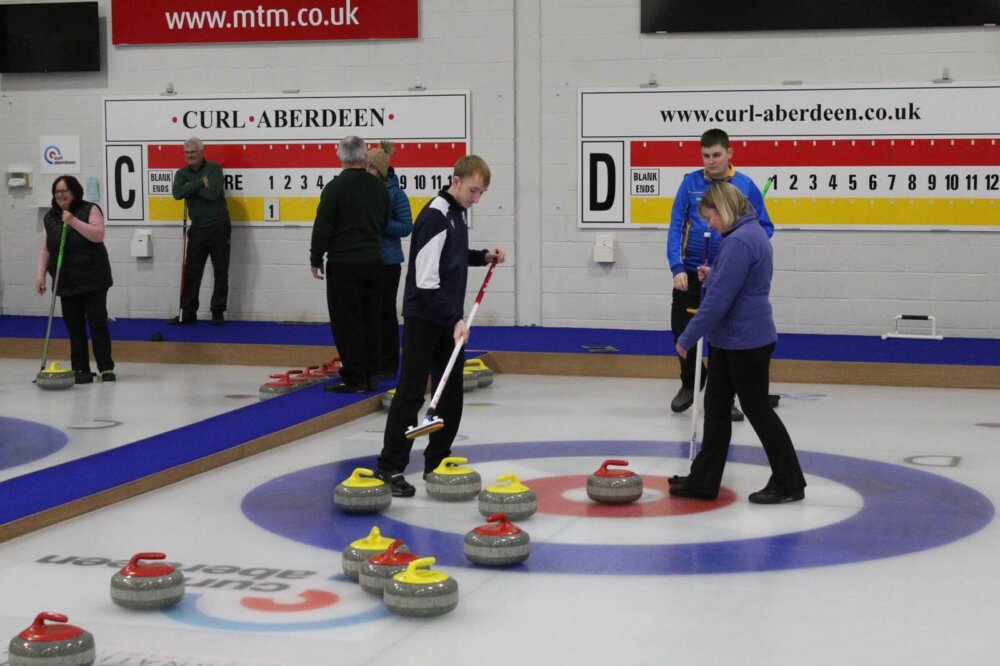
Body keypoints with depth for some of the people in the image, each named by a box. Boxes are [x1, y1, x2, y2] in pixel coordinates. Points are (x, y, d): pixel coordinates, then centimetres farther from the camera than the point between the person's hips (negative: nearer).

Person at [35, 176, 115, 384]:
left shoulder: (90, 209, -3)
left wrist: (73, 221, -24)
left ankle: (106, 368, 2)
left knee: (98, 322, -4)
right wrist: (41, 275, 5)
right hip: (66, 281, 4)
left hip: (92, 279, -4)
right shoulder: (50, 217, 11)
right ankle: (81, 370, 9)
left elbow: (98, 234, -17)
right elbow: (46, 250, 12)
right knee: (74, 326, 4)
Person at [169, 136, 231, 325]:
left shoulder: (214, 169, -6)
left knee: (221, 272, 2)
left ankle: (218, 313, 10)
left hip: (219, 228, -4)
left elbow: (213, 193, -21)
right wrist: (200, 183, -18)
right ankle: (187, 313, 11)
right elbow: (177, 193, -13)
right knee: (191, 272, 5)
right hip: (197, 229, 4)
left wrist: (191, 187, -11)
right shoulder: (182, 174, 6)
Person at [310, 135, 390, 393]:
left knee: (346, 322, -1)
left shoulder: (335, 187, -12)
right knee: (371, 320, 12)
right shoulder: (379, 187, 5)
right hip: (373, 262, 6)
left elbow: (322, 227, -12)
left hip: (343, 264, -5)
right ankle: (370, 376, 16)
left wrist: (316, 259, -3)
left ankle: (353, 378, -2)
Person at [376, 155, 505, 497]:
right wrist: (454, 320, -24)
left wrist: (483, 256, 11)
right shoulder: (435, 217, -19)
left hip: (449, 319, 9)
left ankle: (438, 463, 20)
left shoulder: (458, 212, 10)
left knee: (451, 392, 11)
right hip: (424, 318, -9)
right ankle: (390, 467, -3)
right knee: (411, 392, -8)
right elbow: (425, 279, -23)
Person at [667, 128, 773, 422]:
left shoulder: (745, 186, -4)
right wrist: (677, 267, -17)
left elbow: (765, 228, 2)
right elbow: (676, 226, -7)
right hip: (690, 271, 1)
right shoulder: (690, 182, -3)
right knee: (681, 331, 5)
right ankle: (690, 383, 30)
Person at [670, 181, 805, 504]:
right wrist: (712, 276, 6)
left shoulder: (739, 241, -22)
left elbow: (719, 299, -24)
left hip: (746, 341, -10)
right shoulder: (751, 234, 12)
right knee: (716, 406, 12)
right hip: (731, 340, 10)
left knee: (757, 408, 0)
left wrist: (688, 338, -17)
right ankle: (703, 480, 19)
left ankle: (788, 483, 11)